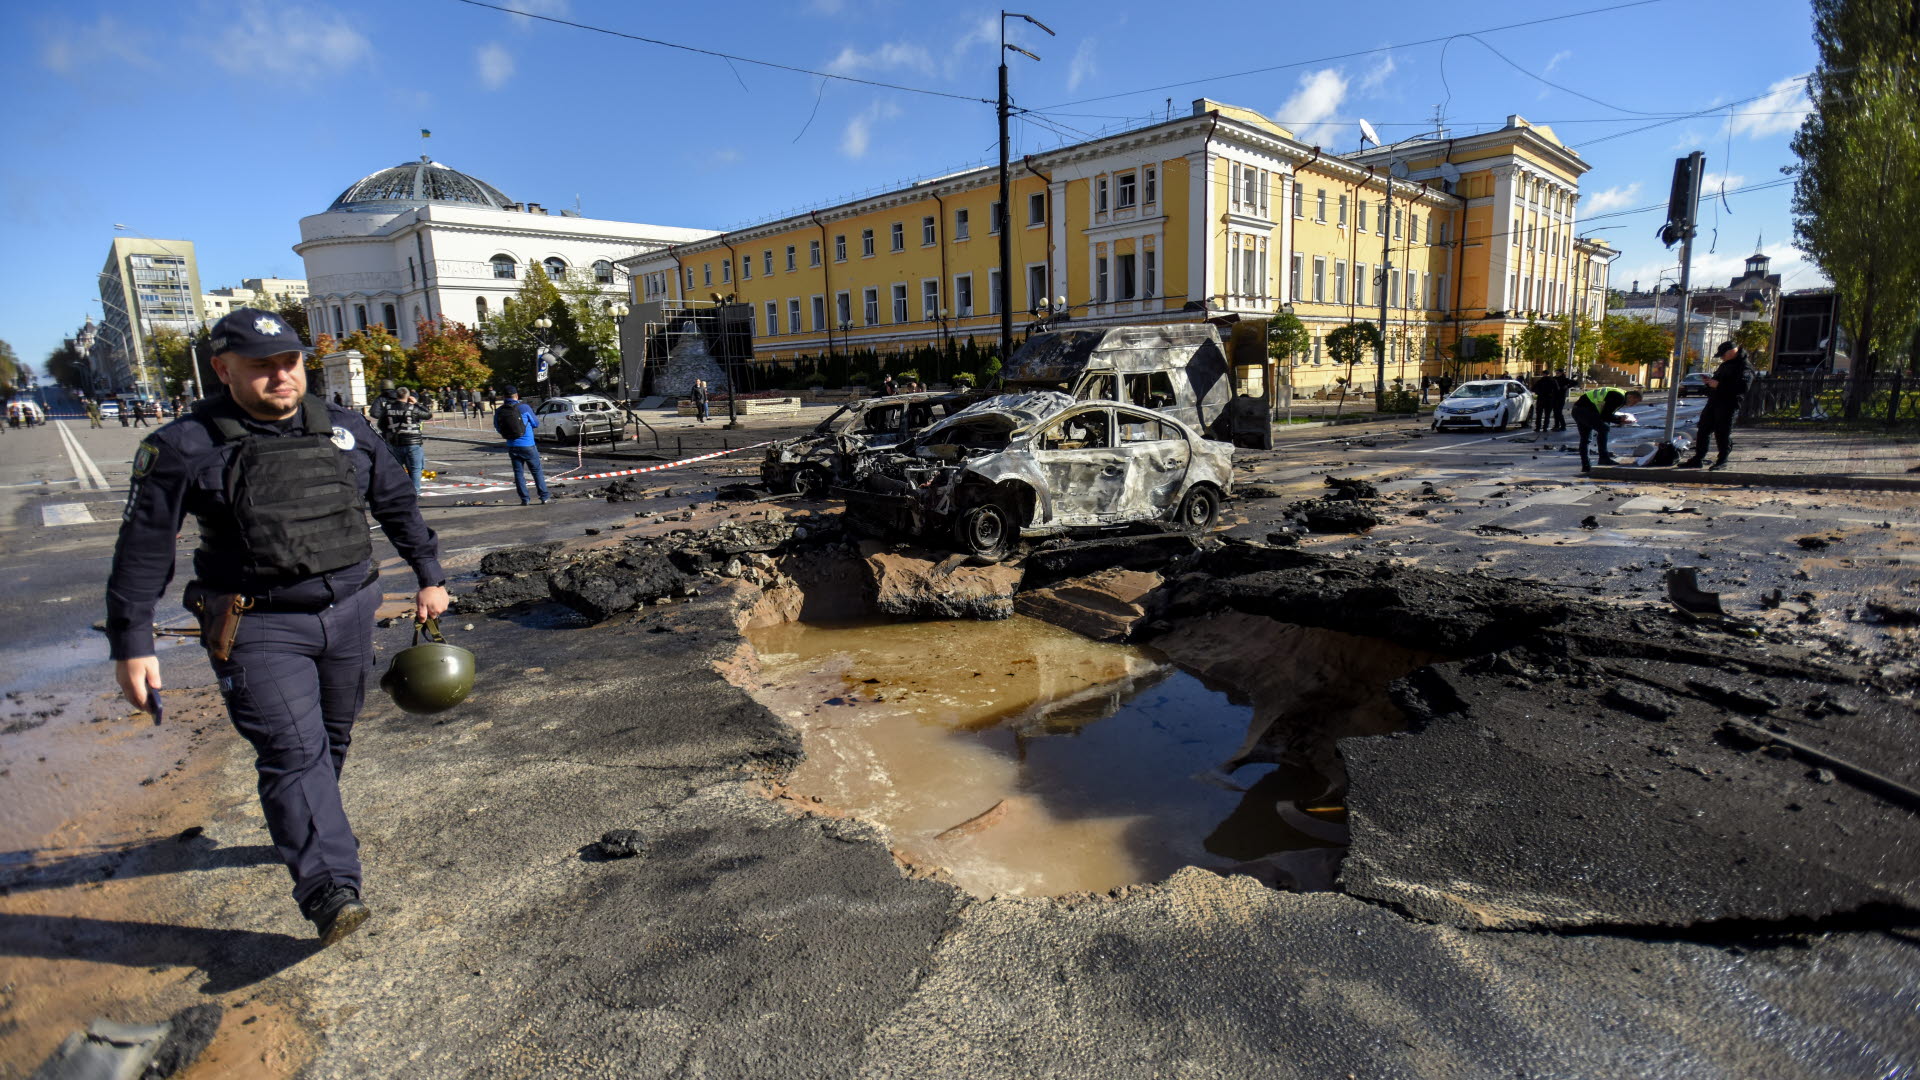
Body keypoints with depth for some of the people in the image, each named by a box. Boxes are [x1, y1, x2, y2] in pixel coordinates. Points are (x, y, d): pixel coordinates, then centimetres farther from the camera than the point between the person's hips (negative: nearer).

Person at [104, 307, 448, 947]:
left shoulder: (345, 430, 6)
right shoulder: (185, 447, -6)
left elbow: (397, 505, 15)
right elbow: (142, 548, -3)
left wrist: (429, 575, 15)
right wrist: (131, 644, -5)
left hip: (350, 612, 5)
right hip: (260, 627, -4)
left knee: (332, 740, 16)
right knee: (292, 751, -11)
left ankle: (305, 836, 39)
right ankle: (329, 892, -14)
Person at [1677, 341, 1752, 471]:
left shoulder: (1745, 367, -9)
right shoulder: (1725, 365, 21)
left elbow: (1741, 387, -22)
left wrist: (1718, 385, -22)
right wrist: (1710, 381, 10)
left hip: (1729, 405, -9)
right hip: (1713, 402, 9)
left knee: (1723, 433, -6)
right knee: (1703, 430, 7)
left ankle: (1722, 460, 3)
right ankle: (1698, 459, 11)